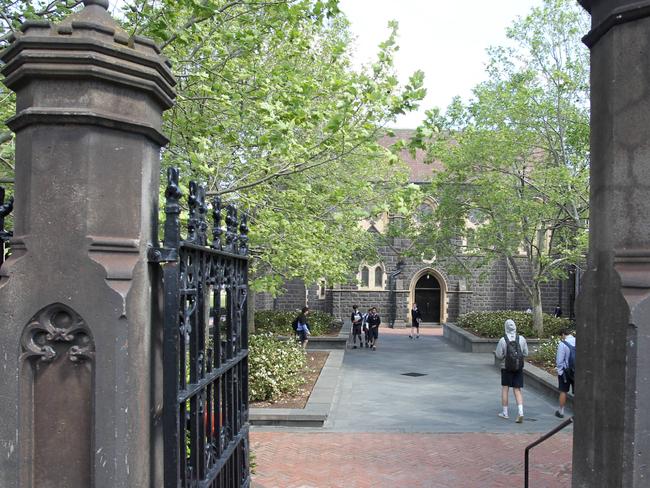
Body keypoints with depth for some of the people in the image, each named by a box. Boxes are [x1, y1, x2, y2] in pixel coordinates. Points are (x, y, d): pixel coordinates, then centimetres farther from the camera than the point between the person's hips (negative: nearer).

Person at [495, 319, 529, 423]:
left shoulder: (502, 340, -13)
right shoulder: (522, 339, -5)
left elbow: (499, 356, -10)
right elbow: (525, 353, 1)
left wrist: (495, 353, 12)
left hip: (506, 368, -2)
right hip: (519, 368, 2)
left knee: (505, 389, 12)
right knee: (517, 390, 8)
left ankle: (505, 413, 17)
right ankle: (520, 412, -9)